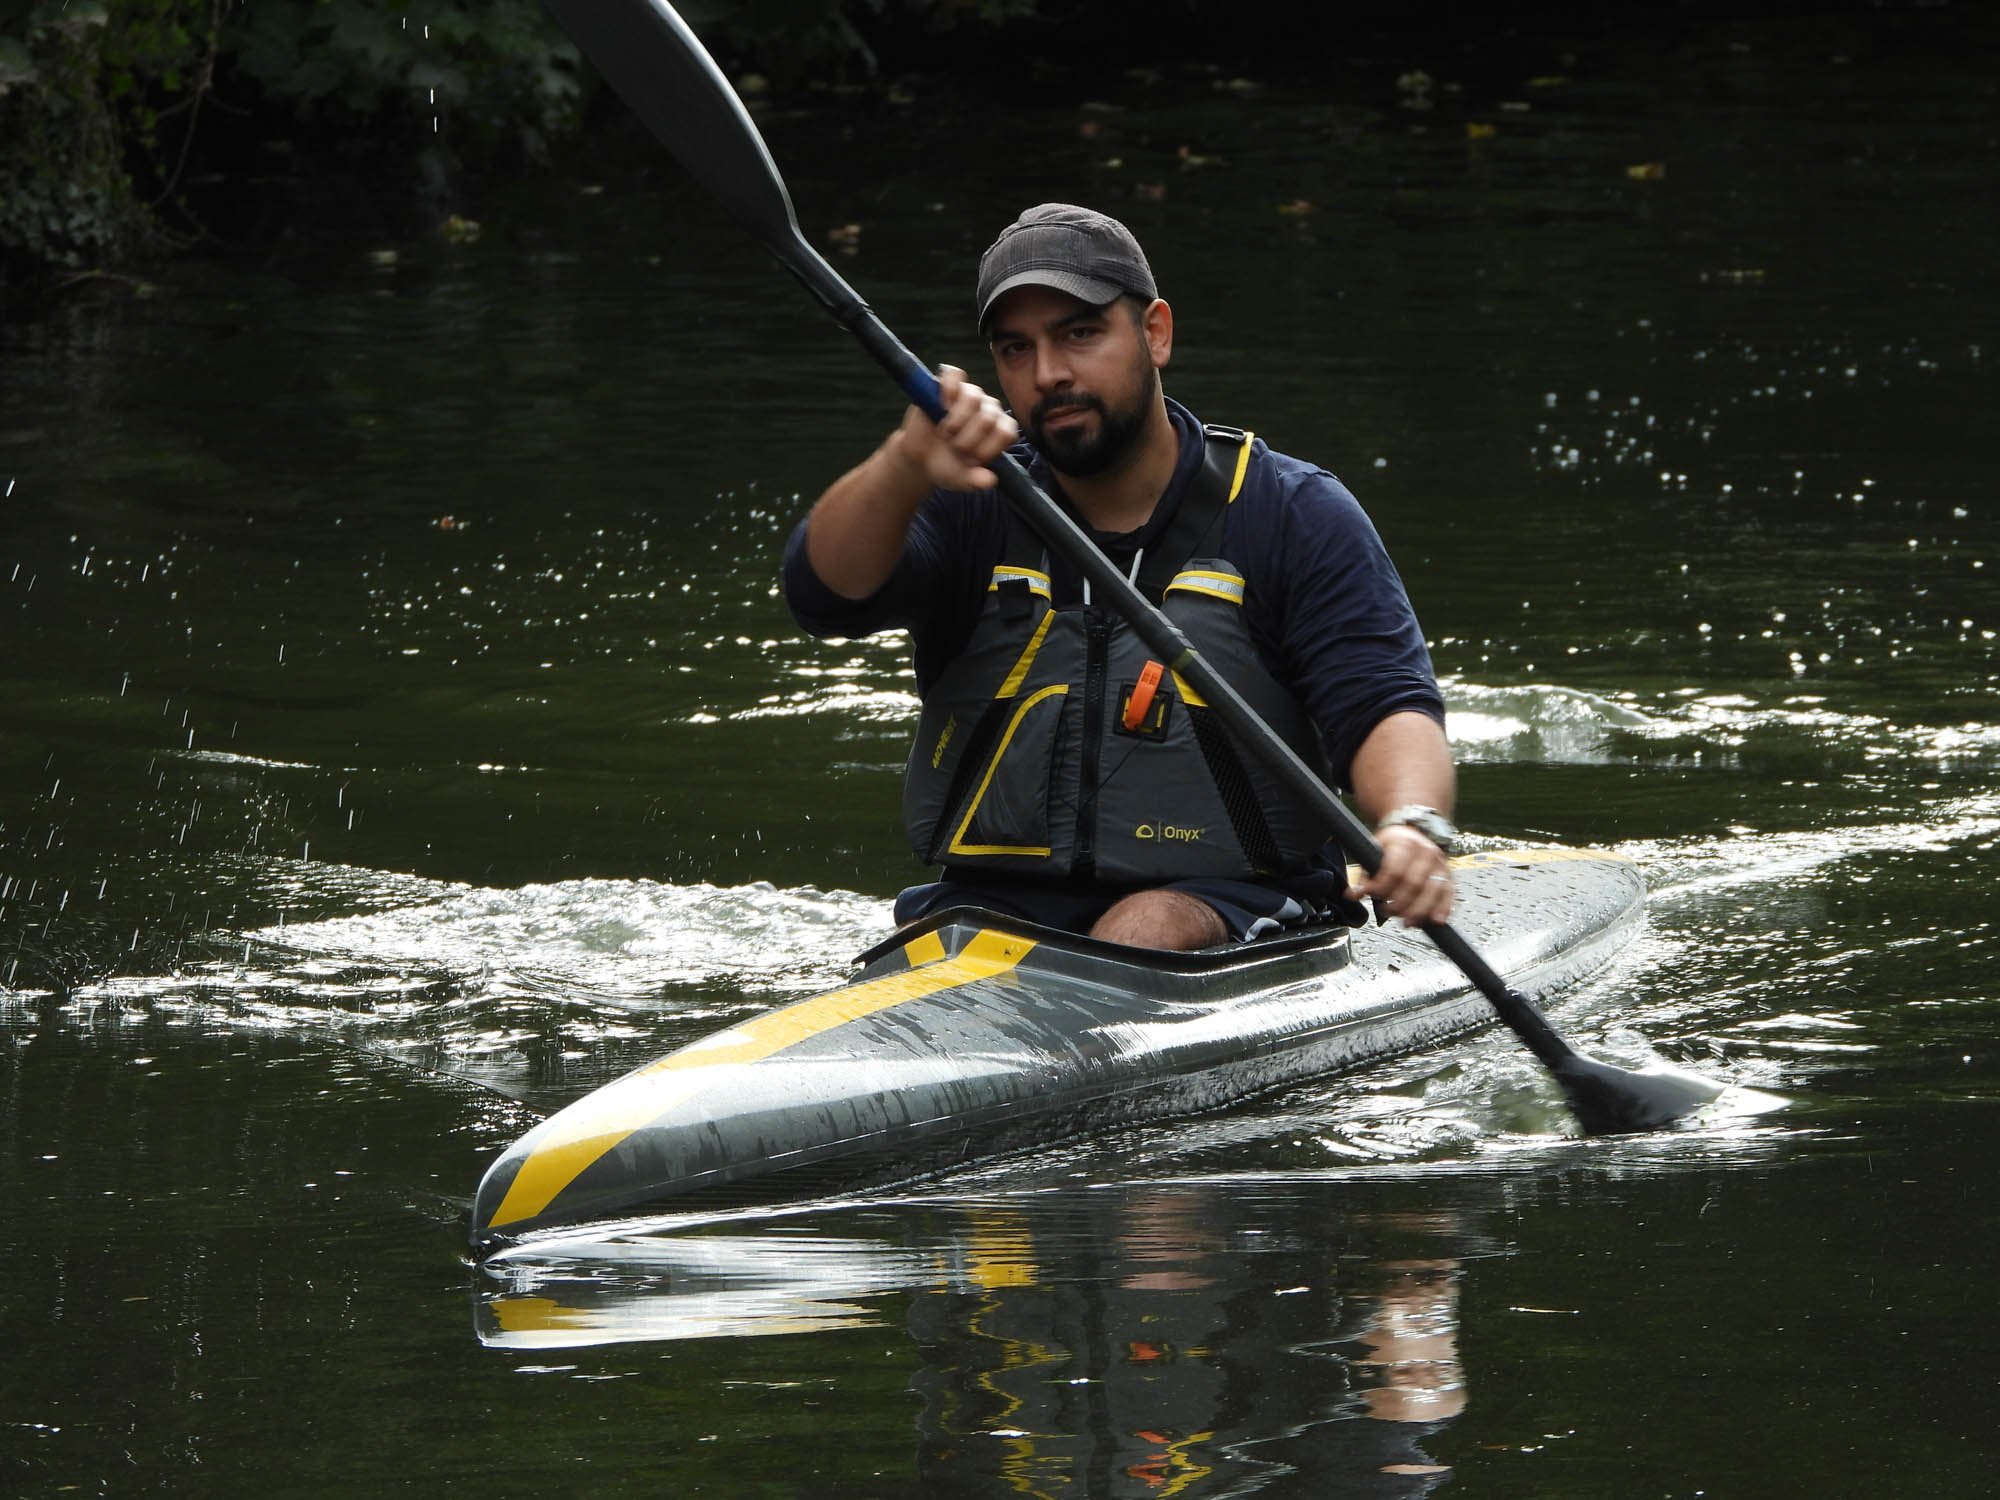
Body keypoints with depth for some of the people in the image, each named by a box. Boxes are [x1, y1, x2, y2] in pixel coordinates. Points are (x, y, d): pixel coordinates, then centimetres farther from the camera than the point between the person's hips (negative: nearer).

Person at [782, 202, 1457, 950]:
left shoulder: (1291, 516, 4)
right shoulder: (976, 509, 8)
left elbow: (1385, 705, -7)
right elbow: (826, 592, -12)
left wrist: (1412, 825, -31)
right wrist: (906, 466, -35)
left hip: (1230, 910, -1)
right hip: (996, 903, 1)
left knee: (1145, 932, -34)